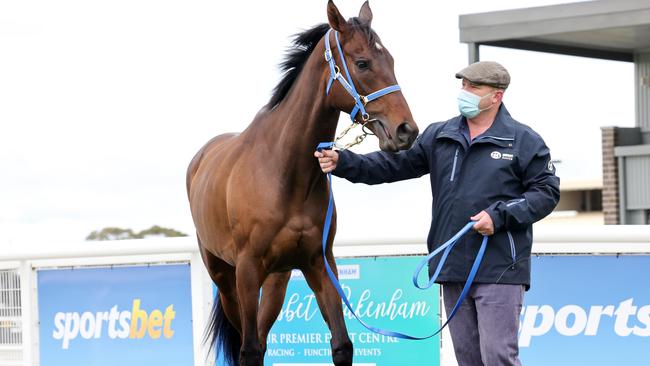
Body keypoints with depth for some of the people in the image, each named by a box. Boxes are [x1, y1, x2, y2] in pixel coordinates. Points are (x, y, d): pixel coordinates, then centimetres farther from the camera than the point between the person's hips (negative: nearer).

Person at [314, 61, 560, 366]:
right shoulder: (438, 137, 11)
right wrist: (343, 163, -5)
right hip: (452, 270, 5)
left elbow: (547, 192, -4)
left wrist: (500, 215, -17)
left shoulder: (524, 141, -2)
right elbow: (394, 164, 8)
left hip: (499, 270, -5)